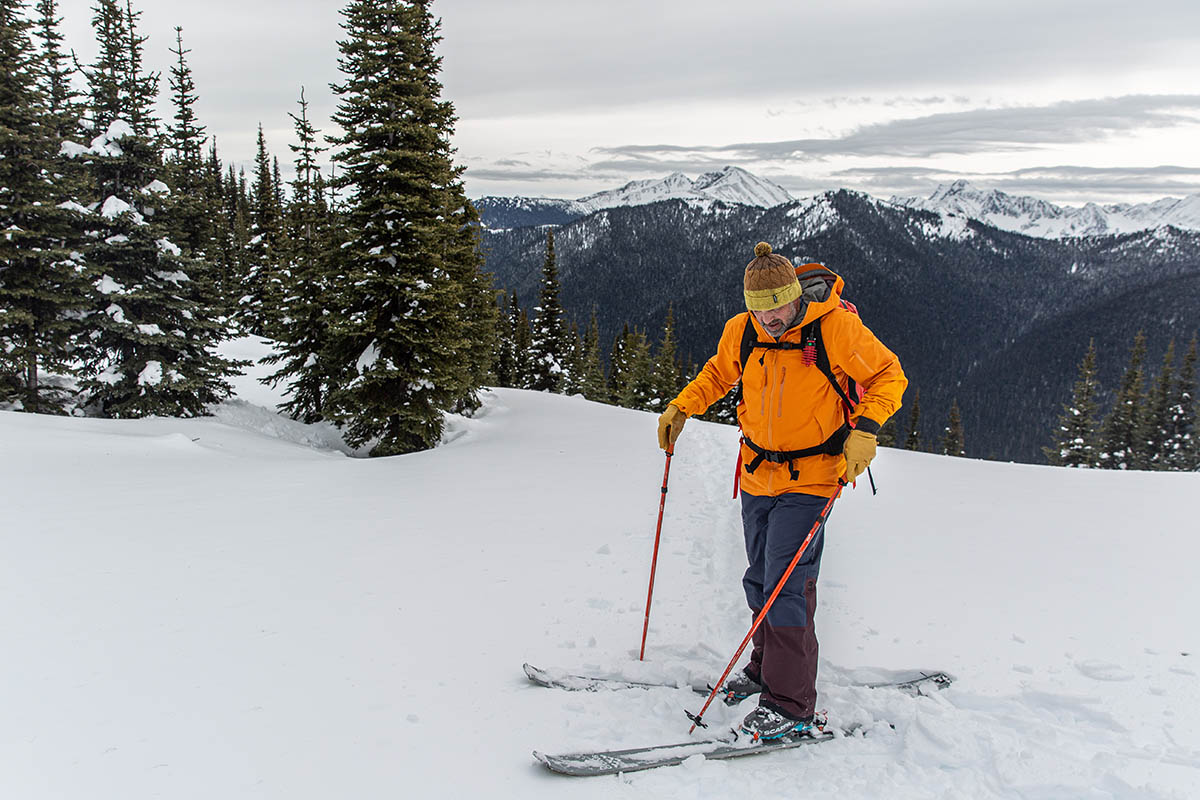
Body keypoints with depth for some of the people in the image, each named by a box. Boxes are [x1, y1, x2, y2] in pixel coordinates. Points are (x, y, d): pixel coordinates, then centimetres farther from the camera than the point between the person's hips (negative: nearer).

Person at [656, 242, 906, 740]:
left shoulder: (835, 327, -16)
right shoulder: (742, 331, -4)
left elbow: (888, 375, -5)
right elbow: (719, 373, 17)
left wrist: (865, 428, -20)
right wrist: (681, 407, 5)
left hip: (809, 478, -5)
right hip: (757, 473, 5)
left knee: (786, 586, -9)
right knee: (761, 580, 15)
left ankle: (791, 704, 1)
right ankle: (767, 667, 35)